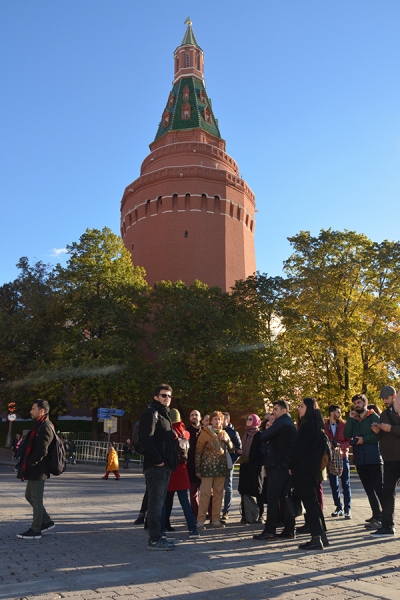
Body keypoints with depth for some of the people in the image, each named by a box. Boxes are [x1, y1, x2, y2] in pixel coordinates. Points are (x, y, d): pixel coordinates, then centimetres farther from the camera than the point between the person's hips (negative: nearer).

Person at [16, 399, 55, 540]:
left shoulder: (45, 427, -18)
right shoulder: (39, 426, 14)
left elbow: (42, 451, -23)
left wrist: (29, 464, -15)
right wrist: (26, 465, 12)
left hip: (38, 470, -10)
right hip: (34, 469, 10)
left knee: (36, 499, 0)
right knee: (30, 496, 17)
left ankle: (35, 530, 11)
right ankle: (47, 522, 26)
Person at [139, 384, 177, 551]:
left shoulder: (165, 415, 21)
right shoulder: (151, 413, -9)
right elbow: (146, 439, -19)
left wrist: (171, 461, 13)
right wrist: (158, 460, -20)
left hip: (165, 466, 10)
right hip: (155, 466, -9)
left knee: (159, 502, 13)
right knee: (156, 502, -6)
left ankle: (157, 537, 20)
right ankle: (154, 540, -1)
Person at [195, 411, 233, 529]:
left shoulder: (224, 433, 12)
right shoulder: (205, 433, -4)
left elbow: (231, 448, 18)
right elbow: (198, 452, -4)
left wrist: (227, 440, -2)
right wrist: (198, 469, -7)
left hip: (221, 467, 5)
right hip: (208, 467, -5)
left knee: (218, 493, 9)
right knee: (205, 493, -7)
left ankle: (216, 520, 17)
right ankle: (200, 521, -2)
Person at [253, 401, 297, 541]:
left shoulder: (281, 422, -12)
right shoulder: (291, 423, 17)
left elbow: (263, 437, -15)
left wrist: (267, 429, 4)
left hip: (278, 465, -9)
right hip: (288, 465, 9)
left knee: (272, 498, -5)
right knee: (285, 497, 10)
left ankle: (269, 531, -4)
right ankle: (289, 530, 11)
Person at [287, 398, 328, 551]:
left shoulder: (308, 425, -16)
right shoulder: (317, 425, 13)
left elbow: (298, 447, -18)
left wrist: (291, 464, -5)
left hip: (303, 469, -9)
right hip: (313, 468, 9)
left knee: (309, 502, -5)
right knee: (313, 502, 14)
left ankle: (316, 539, -3)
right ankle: (321, 536, 19)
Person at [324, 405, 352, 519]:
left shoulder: (344, 425, 0)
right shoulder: (324, 426, 1)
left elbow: (349, 441, -2)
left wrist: (339, 444, -18)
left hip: (343, 457, -1)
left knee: (346, 484, 0)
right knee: (333, 484, 6)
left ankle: (347, 509, 6)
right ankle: (339, 507, 18)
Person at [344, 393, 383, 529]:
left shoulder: (373, 417, -2)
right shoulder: (354, 420, 14)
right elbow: (347, 435, 2)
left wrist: (364, 439, -16)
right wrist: (350, 418, -3)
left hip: (373, 458, -6)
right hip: (360, 459, 6)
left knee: (379, 488, -6)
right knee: (369, 490, 11)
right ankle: (377, 515, 20)